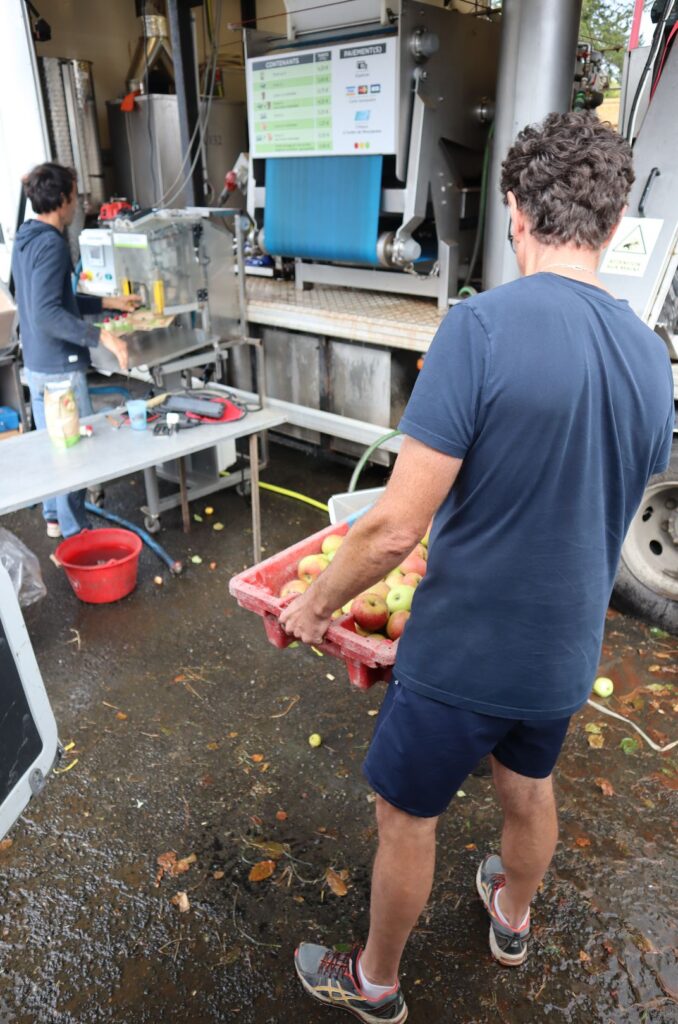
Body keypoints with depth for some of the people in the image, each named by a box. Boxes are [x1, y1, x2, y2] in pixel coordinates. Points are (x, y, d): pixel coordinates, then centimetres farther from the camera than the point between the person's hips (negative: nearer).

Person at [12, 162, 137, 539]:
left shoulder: (26, 240, 12)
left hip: (37, 364, 10)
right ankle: (74, 532, 10)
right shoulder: (50, 243, -18)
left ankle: (54, 517, 32)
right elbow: (47, 314, -27)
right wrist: (101, 336, -29)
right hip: (60, 367, -10)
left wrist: (109, 302, 22)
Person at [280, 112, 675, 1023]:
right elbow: (604, 512, 10)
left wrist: (316, 602, -8)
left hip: (464, 651, -6)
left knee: (407, 818, 18)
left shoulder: (483, 326, -24)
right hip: (566, 650, 6)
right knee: (528, 789, 30)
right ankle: (514, 917, 59)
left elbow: (396, 528, -26)